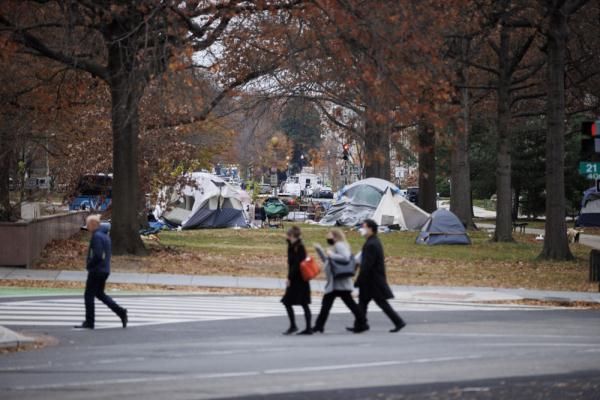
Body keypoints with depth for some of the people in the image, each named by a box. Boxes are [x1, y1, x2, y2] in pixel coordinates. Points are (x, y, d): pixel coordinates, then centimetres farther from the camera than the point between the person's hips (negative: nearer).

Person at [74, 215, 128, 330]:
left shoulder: (97, 236, -18)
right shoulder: (105, 235, 13)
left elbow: (97, 255, -25)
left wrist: (89, 265, -11)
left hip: (96, 271, -9)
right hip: (105, 270, 9)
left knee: (89, 295, 1)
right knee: (100, 294, 19)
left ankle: (89, 322, 5)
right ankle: (121, 312, 10)